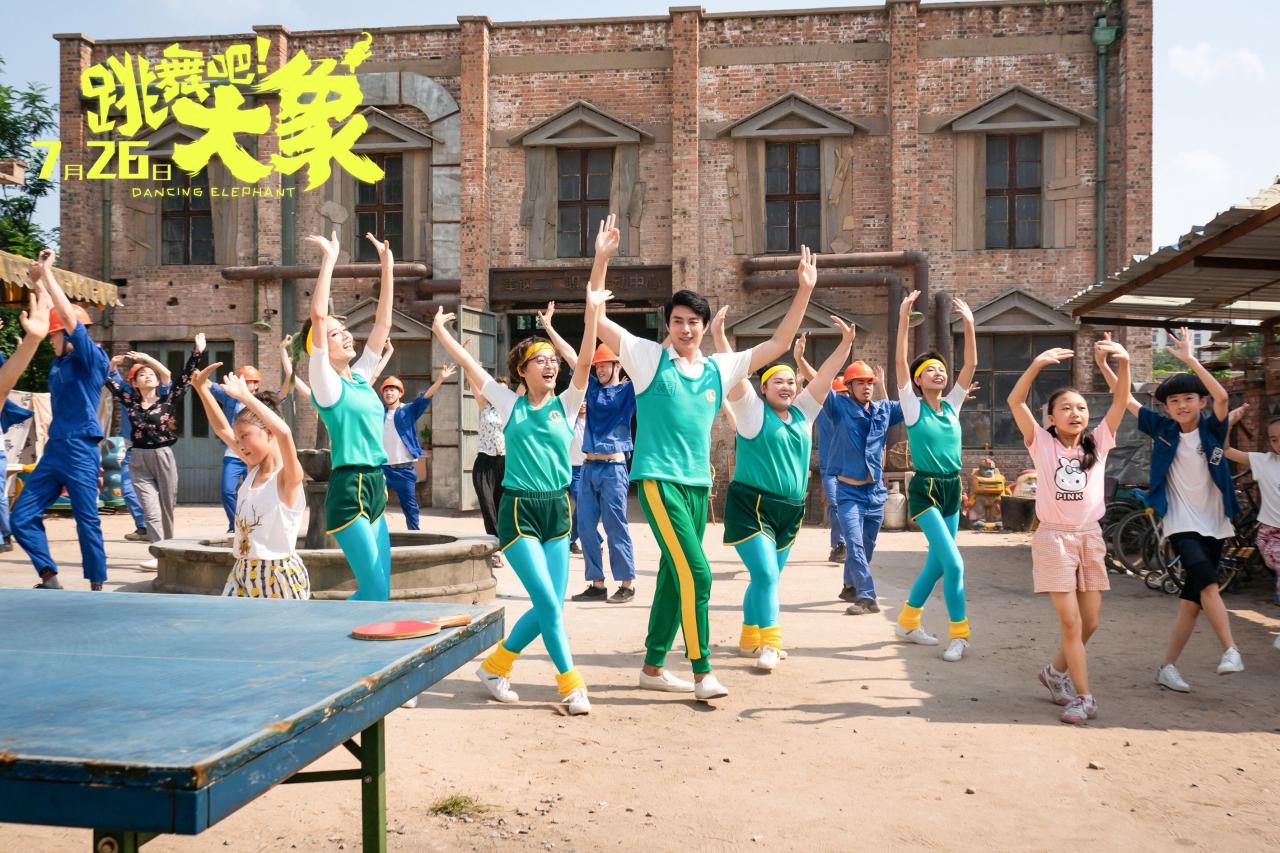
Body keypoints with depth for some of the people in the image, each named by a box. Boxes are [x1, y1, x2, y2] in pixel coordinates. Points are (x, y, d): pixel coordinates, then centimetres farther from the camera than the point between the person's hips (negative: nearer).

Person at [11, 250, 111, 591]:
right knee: (21, 518, 3)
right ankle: (50, 579, 12)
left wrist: (47, 273, -13)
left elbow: (70, 318, -18)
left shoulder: (93, 360, -7)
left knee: (88, 522, -1)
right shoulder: (59, 363, 12)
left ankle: (97, 588, 8)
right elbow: (53, 316, 23)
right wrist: (37, 281, 20)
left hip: (80, 452, -8)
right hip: (53, 450, 8)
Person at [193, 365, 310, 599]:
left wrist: (245, 396, -31)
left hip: (279, 577, -7)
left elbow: (284, 433, -34)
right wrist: (202, 388, 8)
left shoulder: (288, 477, -14)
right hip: (242, 574, 7)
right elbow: (222, 429, 14)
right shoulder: (253, 469, 8)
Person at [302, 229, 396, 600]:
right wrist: (329, 259, -15)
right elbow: (317, 315, -17)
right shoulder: (325, 382, -5)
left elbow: (383, 322, 17)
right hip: (348, 491, -8)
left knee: (376, 593, 9)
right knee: (375, 593, -11)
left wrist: (387, 265, 14)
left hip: (375, 488, 8)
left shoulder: (360, 376, 14)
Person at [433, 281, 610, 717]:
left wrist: (593, 313, -20)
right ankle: (571, 686, 1)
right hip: (519, 511, -4)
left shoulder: (565, 404, 4)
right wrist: (441, 332, -4)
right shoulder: (511, 404, 1)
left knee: (548, 607, 6)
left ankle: (495, 664, 26)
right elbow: (469, 364, 0)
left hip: (557, 510, 4)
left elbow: (585, 361, -10)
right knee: (549, 603, -10)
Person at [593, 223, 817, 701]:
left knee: (674, 577, 12)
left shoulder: (720, 369, 11)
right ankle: (702, 673, -6)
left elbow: (779, 344, 13)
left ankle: (653, 667, 24)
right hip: (658, 480, -6)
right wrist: (601, 262, -13)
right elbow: (596, 321, -5)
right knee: (695, 573, -15)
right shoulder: (648, 358, 0)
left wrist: (804, 291, 6)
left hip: (698, 484, 6)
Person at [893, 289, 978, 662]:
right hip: (925, 490, -6)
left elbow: (971, 365, 0)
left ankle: (907, 622, 29)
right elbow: (900, 362, -16)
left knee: (937, 563, 13)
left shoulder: (952, 405, 7)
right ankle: (959, 634, -5)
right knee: (954, 563, -16)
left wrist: (969, 324, -8)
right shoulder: (913, 407, -6)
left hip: (952, 489, 6)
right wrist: (904, 319, -23)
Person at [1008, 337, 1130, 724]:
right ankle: (1084, 697, 3)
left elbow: (1121, 399, -6)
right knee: (1070, 622, -6)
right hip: (1054, 537, -4)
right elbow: (1015, 402, -15)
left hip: (1090, 537, 4)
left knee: (1089, 623, 9)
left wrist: (1123, 362, -23)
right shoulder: (1042, 443, -2)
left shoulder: (1098, 443, 5)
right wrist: (1037, 365, -29)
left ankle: (1055, 671, 33)